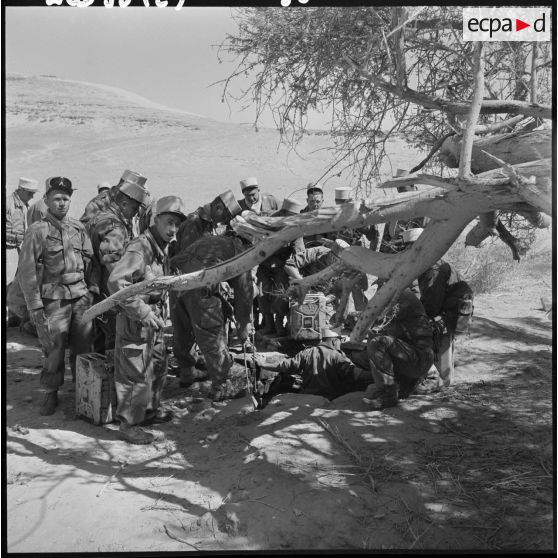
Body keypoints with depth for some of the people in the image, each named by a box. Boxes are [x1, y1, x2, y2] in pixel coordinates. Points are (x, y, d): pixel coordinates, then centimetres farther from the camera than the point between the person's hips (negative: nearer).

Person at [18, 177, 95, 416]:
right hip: (53, 298, -4)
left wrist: (91, 290, 11)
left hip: (81, 296, 4)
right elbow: (27, 271, -7)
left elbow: (89, 260, 15)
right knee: (54, 350, -1)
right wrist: (35, 306, -10)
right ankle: (51, 394, 17)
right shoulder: (37, 231, -6)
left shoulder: (78, 227, 8)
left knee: (83, 347, 7)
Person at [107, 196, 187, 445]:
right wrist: (142, 312, -29)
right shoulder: (140, 247, -21)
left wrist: (160, 310, 13)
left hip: (154, 316, 10)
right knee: (136, 373, -1)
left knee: (158, 366, 21)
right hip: (136, 320, -10)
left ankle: (149, 410, 39)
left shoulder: (162, 248, 9)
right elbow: (115, 281, -30)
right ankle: (129, 425, 13)